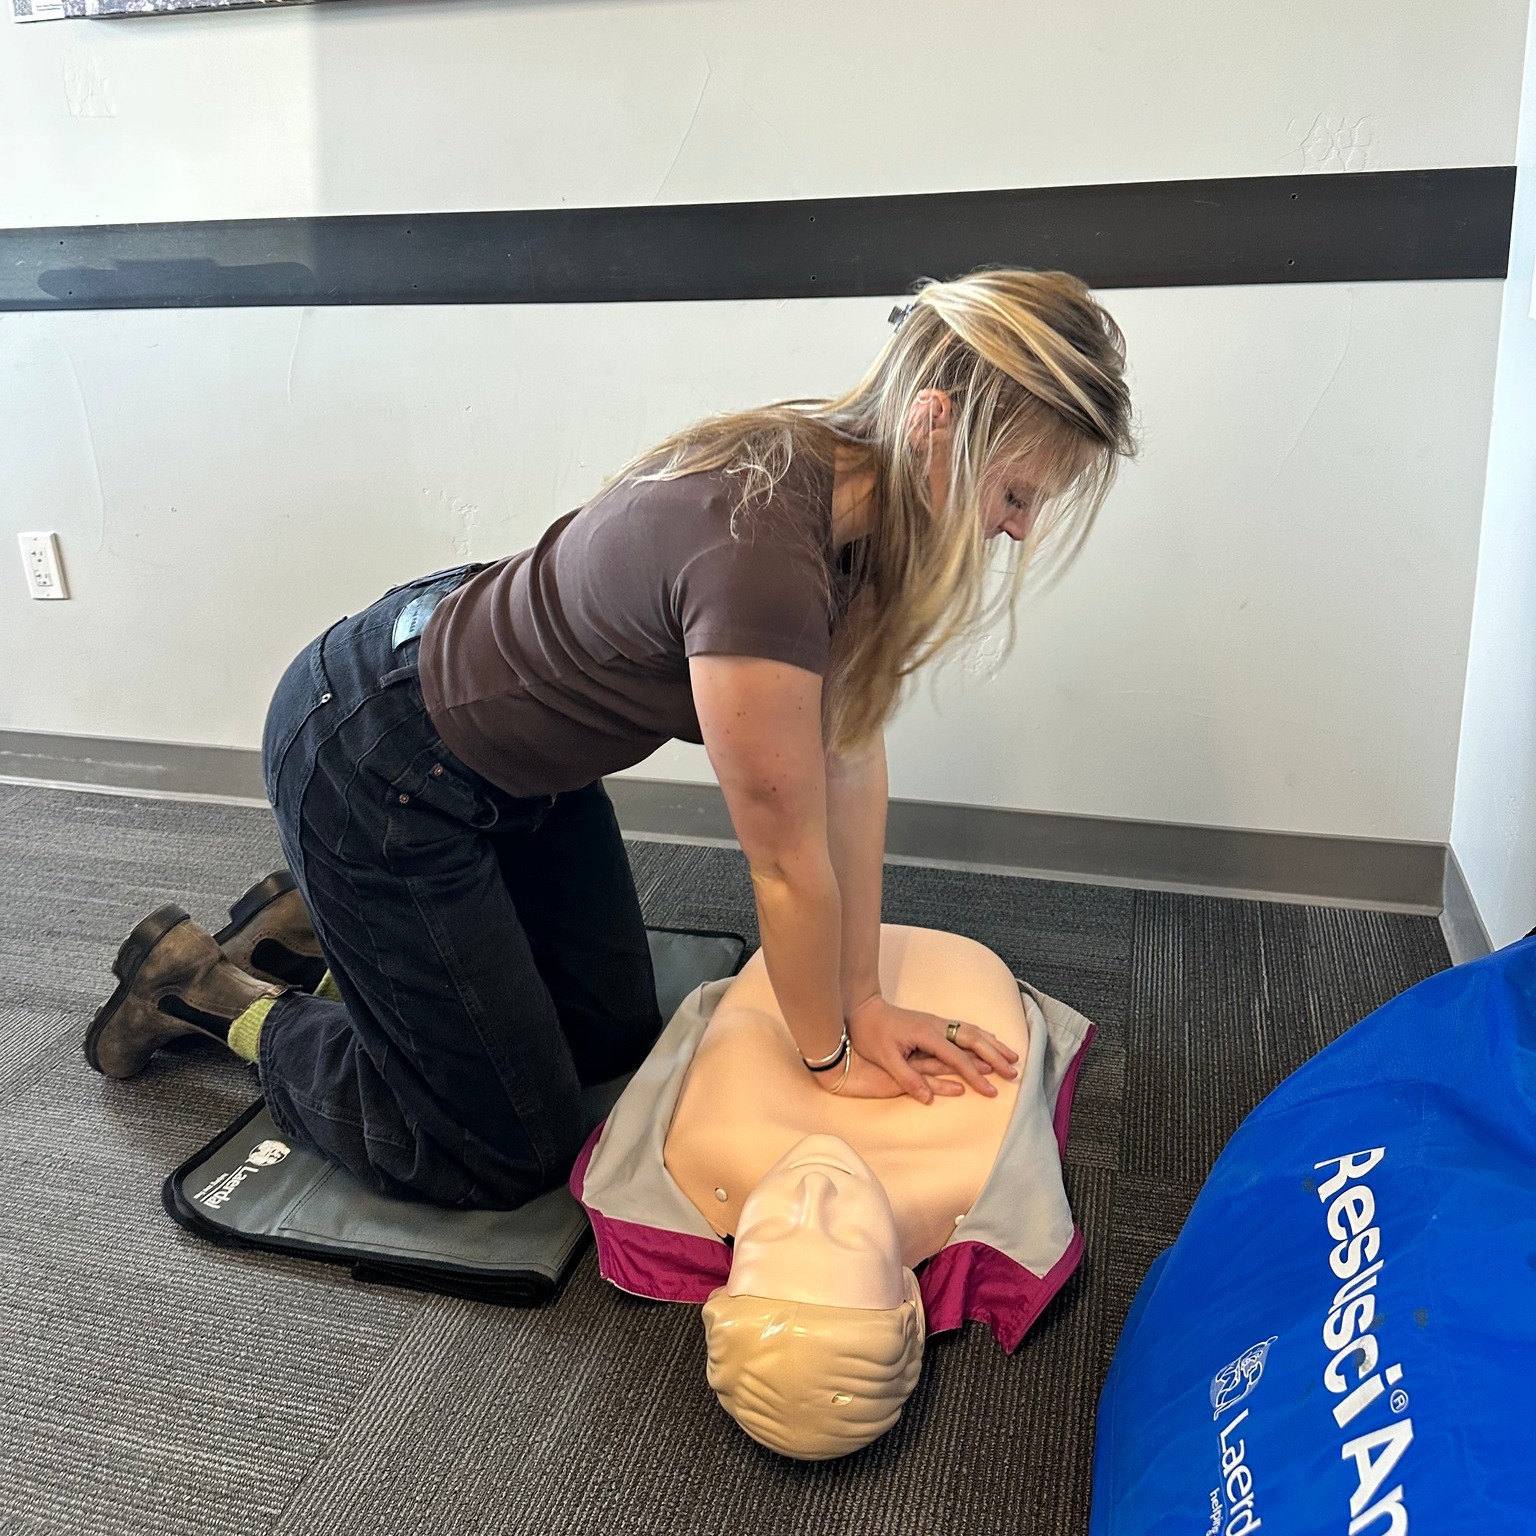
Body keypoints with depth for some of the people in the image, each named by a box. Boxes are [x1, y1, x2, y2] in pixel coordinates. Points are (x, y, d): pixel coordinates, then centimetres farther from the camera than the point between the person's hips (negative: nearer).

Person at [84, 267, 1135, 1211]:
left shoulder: (848, 475, -9)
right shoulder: (762, 555, -37)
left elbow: (851, 759, -5)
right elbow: (789, 861, -24)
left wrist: (862, 1003, -1)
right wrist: (830, 1056, -6)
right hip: (371, 769, -9)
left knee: (616, 1038, 21)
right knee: (508, 1155, 5)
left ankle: (324, 914, 32)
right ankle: (210, 993, 19)